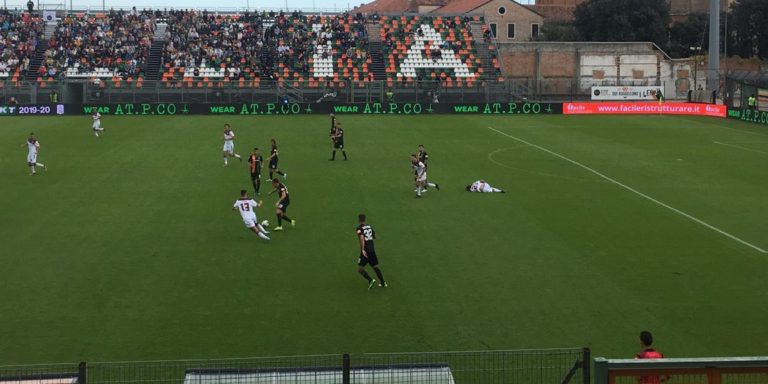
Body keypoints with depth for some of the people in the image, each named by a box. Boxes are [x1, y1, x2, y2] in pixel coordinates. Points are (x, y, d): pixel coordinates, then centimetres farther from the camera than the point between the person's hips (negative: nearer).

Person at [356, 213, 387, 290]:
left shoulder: (359, 228, -8)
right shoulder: (369, 227, 11)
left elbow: (362, 238, -24)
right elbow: (374, 237, 22)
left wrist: (362, 250, -27)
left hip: (365, 251, -6)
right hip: (372, 250, 6)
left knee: (360, 269, 0)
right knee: (375, 267, 19)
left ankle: (370, 280, -18)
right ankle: (383, 283, 16)